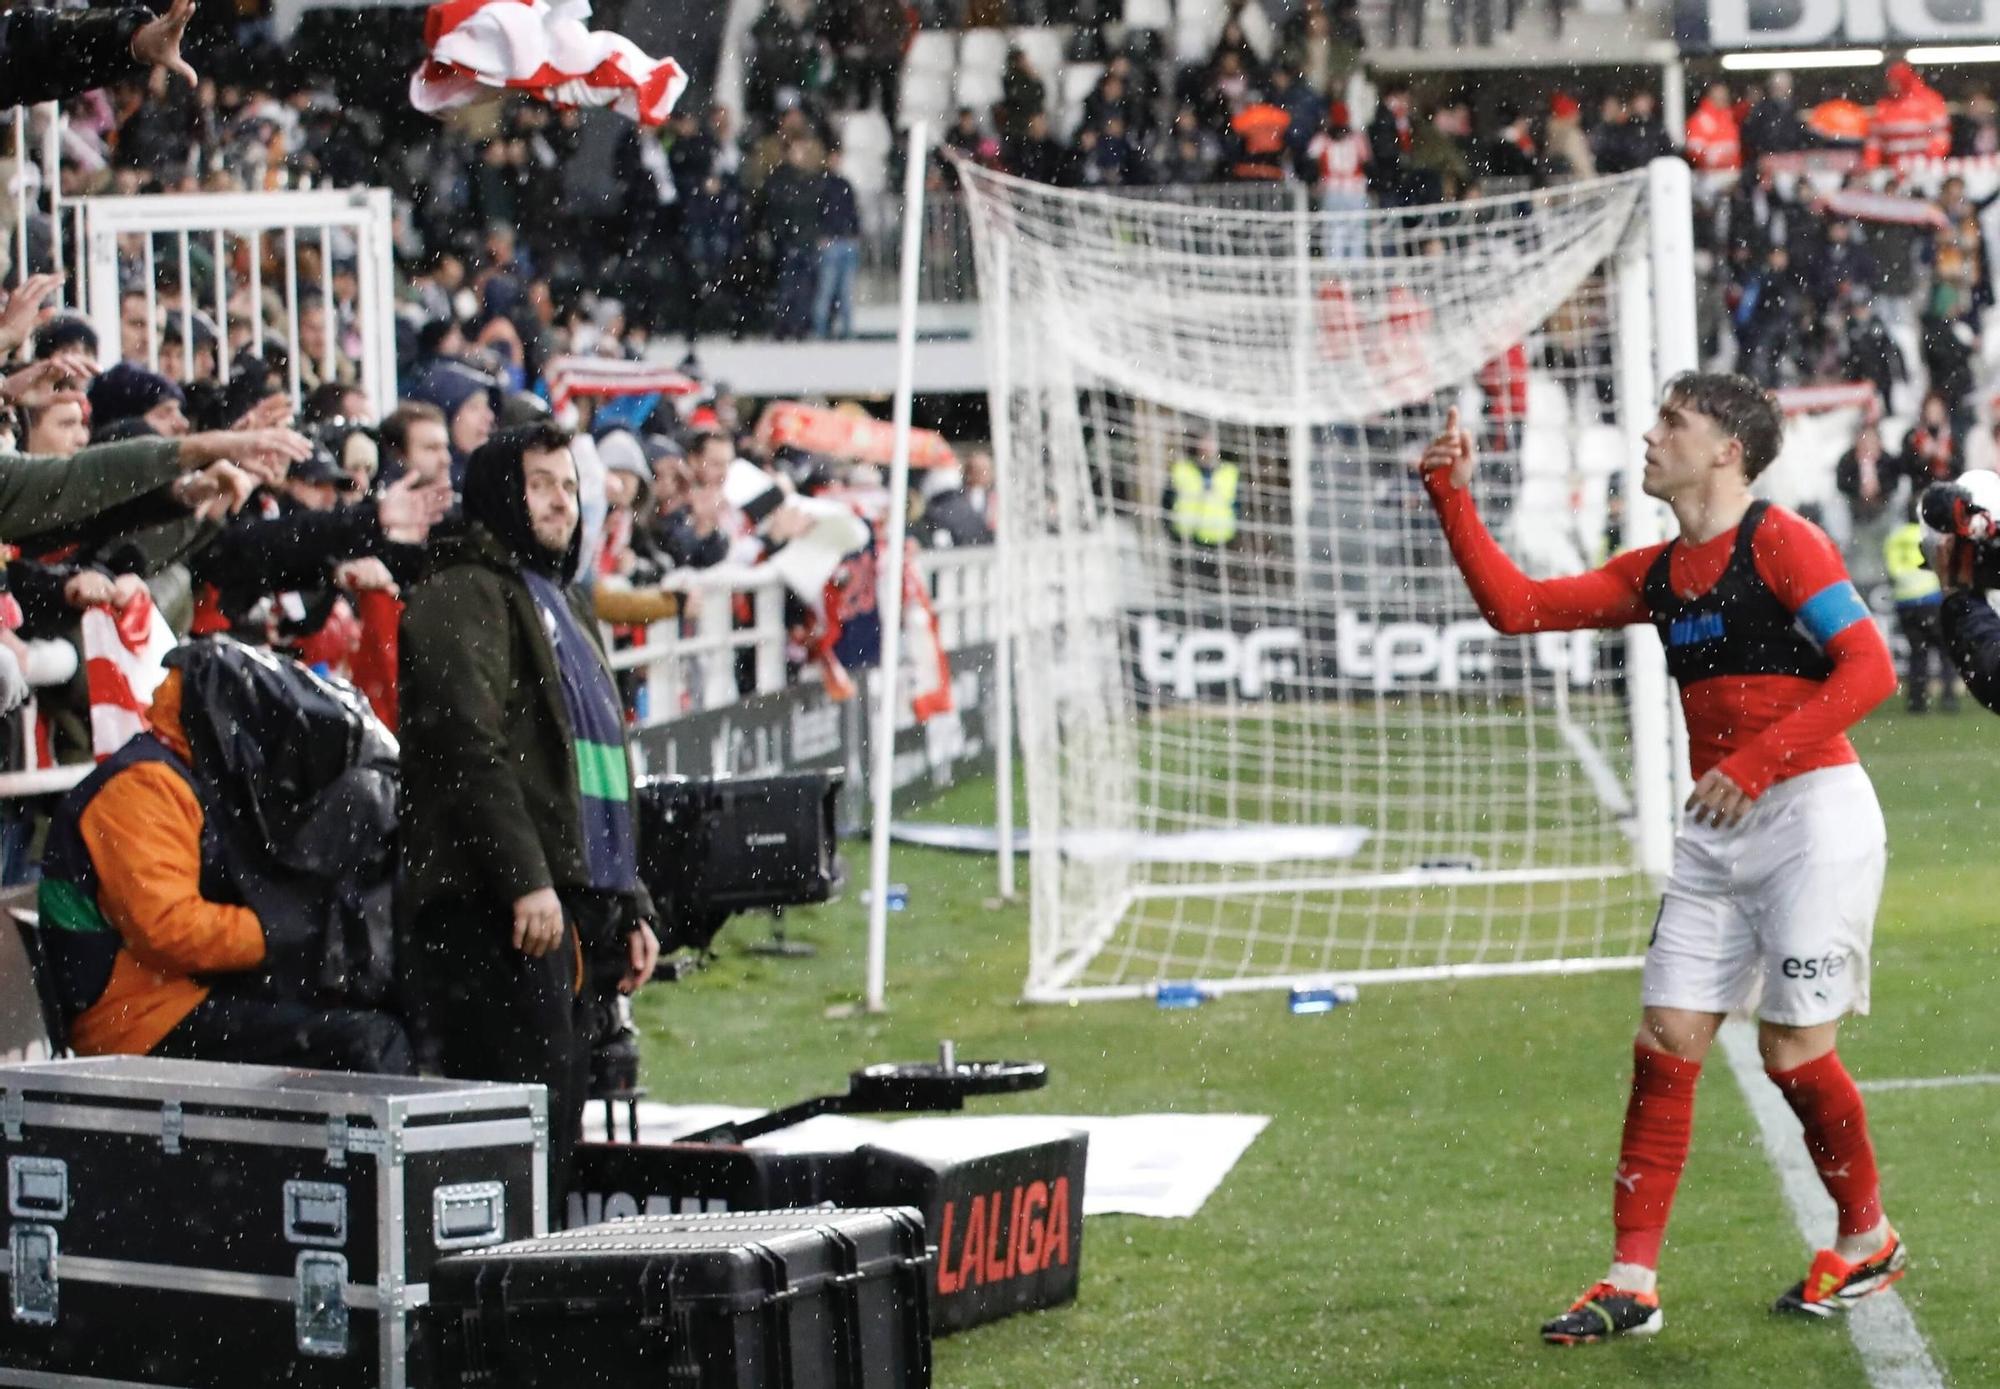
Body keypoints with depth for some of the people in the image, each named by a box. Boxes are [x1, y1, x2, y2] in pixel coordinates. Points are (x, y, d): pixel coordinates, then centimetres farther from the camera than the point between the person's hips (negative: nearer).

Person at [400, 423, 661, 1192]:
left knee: (559, 1126, 7)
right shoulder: (463, 597, -3)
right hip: (501, 912, -9)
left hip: (580, 905, 9)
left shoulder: (563, 604, 26)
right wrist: (526, 877, -23)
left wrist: (631, 905, 23)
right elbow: (471, 746, -16)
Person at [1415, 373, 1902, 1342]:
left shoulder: (1781, 543, -10)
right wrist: (1452, 497, 6)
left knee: (1793, 1051, -4)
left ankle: (1868, 1242, 20)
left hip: (1814, 816, -7)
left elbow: (1869, 669, -18)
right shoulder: (1656, 575, 13)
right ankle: (1632, 1284, 2)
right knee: (1665, 1042, 0)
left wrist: (1752, 763, -21)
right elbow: (1515, 606, 13)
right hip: (1718, 833, 7)